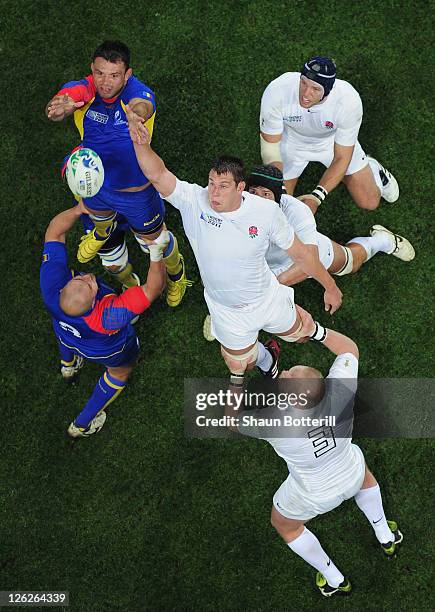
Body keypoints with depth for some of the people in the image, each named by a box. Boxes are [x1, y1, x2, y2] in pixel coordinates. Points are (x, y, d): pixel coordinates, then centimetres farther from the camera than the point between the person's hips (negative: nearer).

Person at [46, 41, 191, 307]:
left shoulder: (139, 92, -35)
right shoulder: (83, 89, -27)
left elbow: (141, 106, -60)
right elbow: (56, 106, -48)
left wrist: (137, 113, -86)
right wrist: (61, 108, -75)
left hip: (135, 189, -3)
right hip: (94, 182, 4)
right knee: (98, 215, 36)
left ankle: (176, 272, 53)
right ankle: (102, 232, 75)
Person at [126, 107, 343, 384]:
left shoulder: (266, 211, -27)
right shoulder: (194, 201, -29)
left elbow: (300, 252, -13)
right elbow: (158, 175, -46)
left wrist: (330, 286, -3)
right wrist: (142, 145, -67)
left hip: (267, 297, 0)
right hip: (227, 311, 1)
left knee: (297, 334, 25)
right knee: (239, 364, 23)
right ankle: (266, 359, 60)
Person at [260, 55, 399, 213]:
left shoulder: (349, 101, -37)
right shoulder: (276, 92, -38)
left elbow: (341, 157, -27)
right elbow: (270, 146, -26)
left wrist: (316, 197, -39)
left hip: (333, 141, 0)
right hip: (292, 140, 0)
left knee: (370, 203, -1)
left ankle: (372, 168, 34)